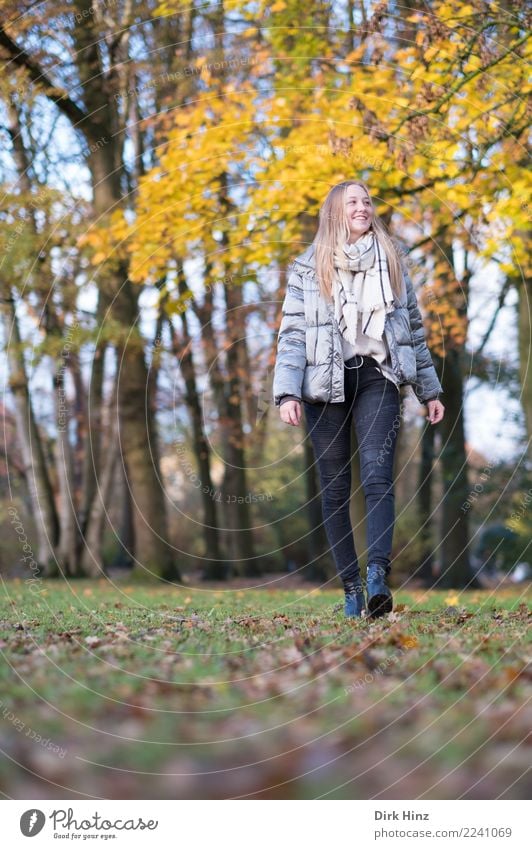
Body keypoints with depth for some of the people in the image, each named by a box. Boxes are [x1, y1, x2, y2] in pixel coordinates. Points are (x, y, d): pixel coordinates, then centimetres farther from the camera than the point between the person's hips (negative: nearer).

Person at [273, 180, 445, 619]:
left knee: (378, 476, -17)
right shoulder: (308, 268, 7)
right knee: (336, 488, 1)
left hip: (377, 377, 0)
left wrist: (429, 389, 15)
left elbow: (414, 328, 17)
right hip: (326, 384, 0)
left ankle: (377, 576, -28)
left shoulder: (392, 261, 14)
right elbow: (292, 334, 1)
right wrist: (288, 393, -11)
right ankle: (351, 588, 6)